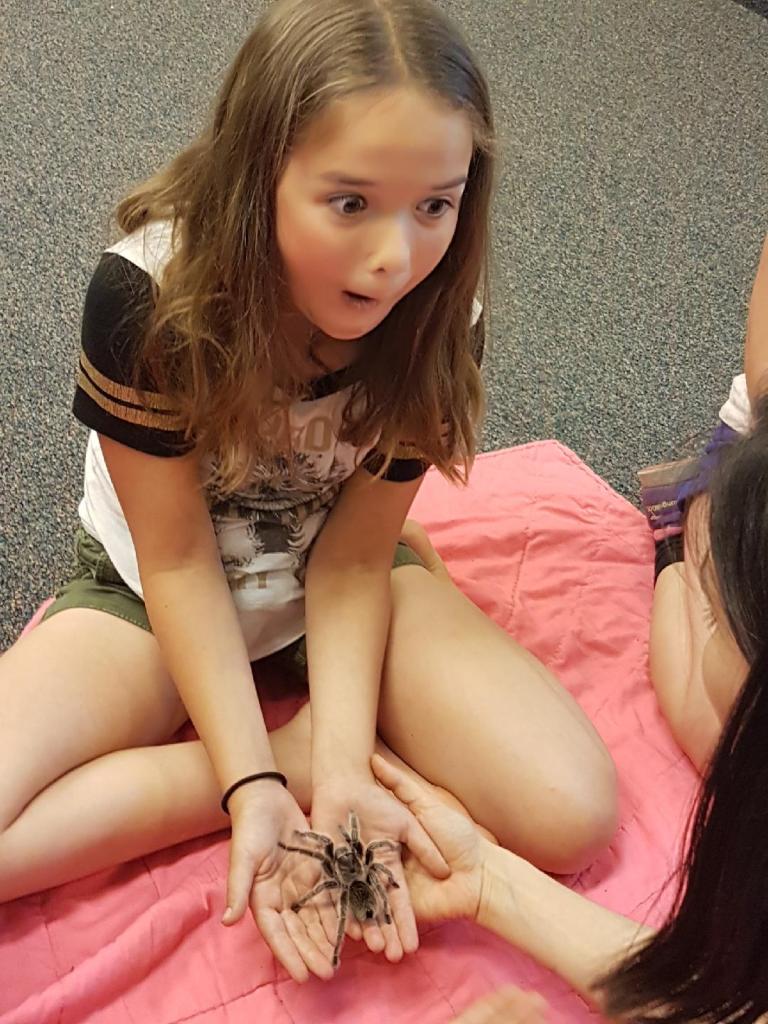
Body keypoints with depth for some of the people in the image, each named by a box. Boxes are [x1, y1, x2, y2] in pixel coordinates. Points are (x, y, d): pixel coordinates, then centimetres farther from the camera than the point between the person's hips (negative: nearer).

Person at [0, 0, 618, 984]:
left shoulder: (440, 319, -22)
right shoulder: (144, 295, -28)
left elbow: (351, 557, -15)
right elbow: (180, 561, -19)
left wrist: (338, 764, -27)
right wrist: (251, 785, -26)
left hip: (331, 589, 1)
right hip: (148, 590, 0)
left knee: (571, 812, -18)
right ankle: (288, 757, -12)